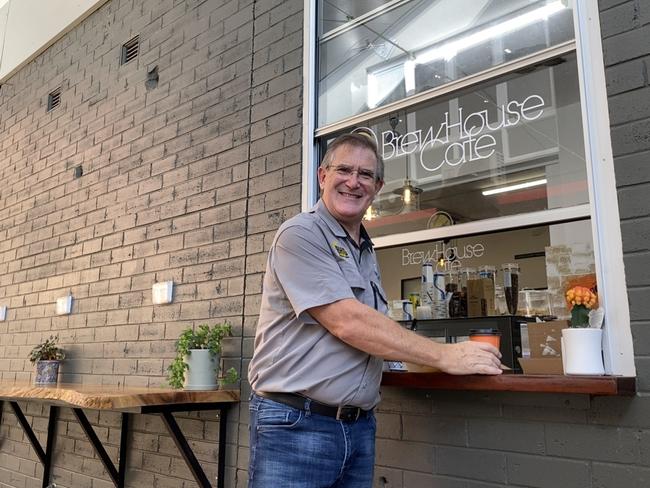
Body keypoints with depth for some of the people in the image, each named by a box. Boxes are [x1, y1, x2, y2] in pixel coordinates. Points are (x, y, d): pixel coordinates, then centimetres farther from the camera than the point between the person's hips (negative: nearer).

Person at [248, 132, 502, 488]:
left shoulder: (367, 252, 15)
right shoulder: (299, 235, -11)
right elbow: (347, 323, -20)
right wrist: (444, 355, -16)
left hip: (360, 427, 7)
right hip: (295, 423, -7)